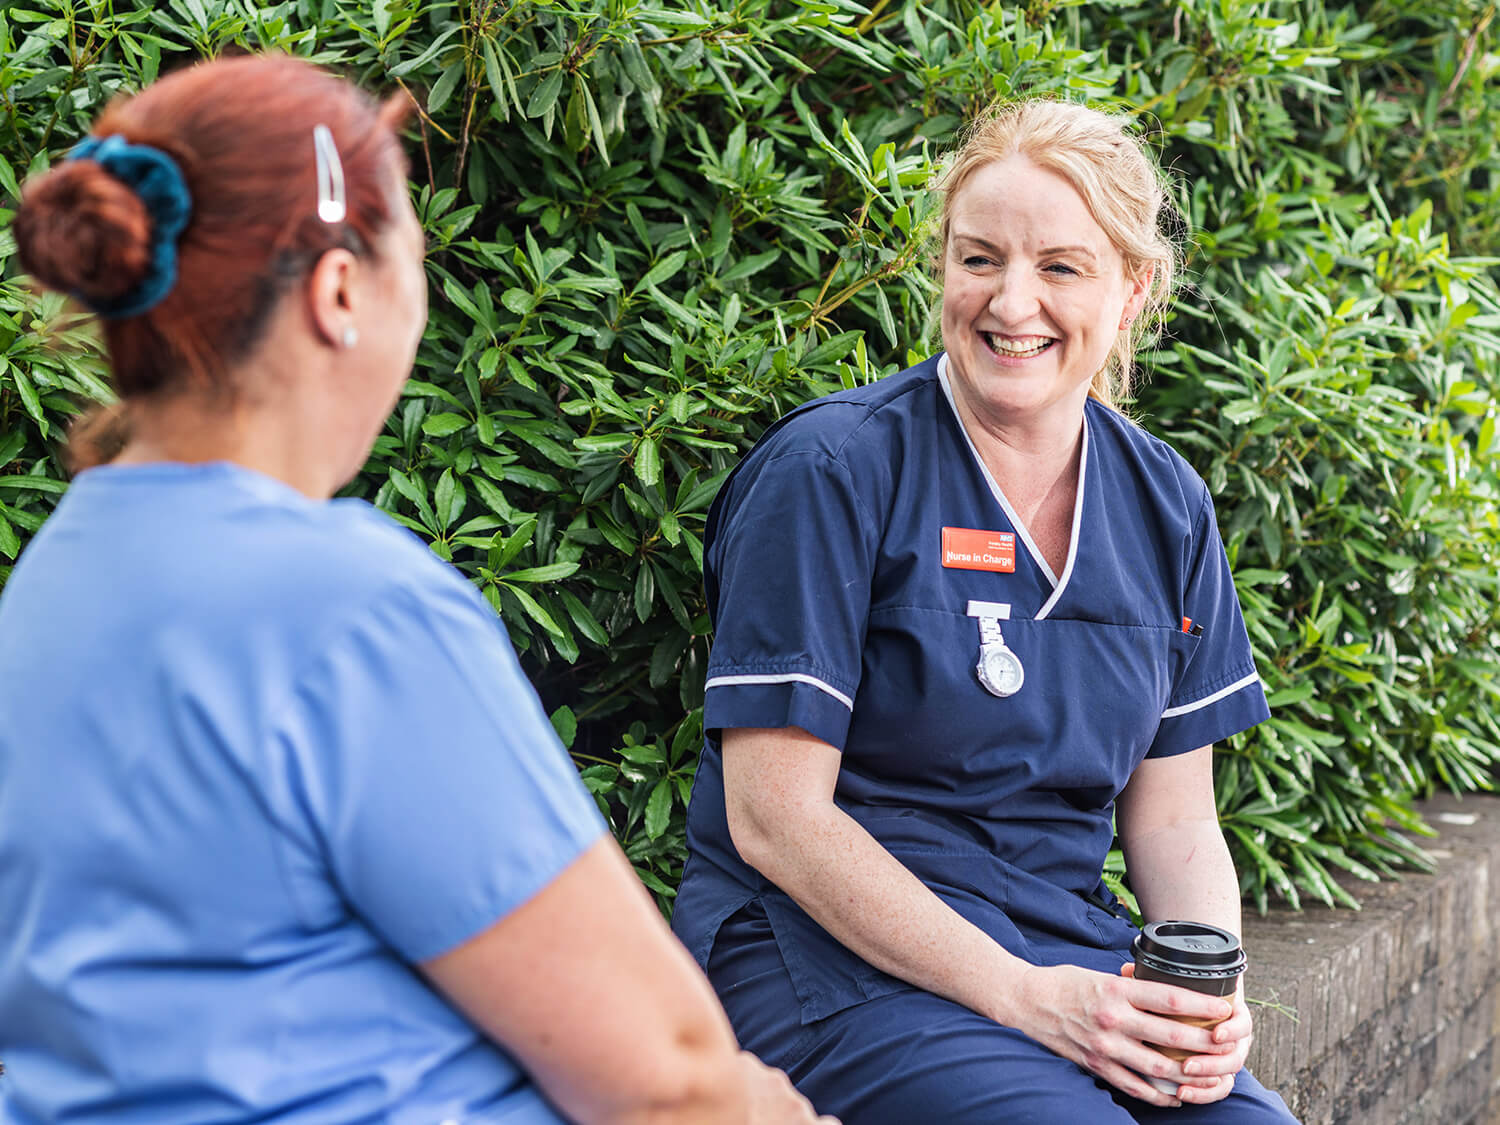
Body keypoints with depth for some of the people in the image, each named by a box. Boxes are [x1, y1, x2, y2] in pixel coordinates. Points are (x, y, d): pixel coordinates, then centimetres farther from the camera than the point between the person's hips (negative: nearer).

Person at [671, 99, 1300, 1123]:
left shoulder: (1166, 507, 9)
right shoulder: (830, 471, -9)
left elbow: (1173, 816, 13)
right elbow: (773, 817, -13)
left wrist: (1212, 991, -7)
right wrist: (1020, 996, -18)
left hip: (1069, 949, 5)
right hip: (835, 952, -5)